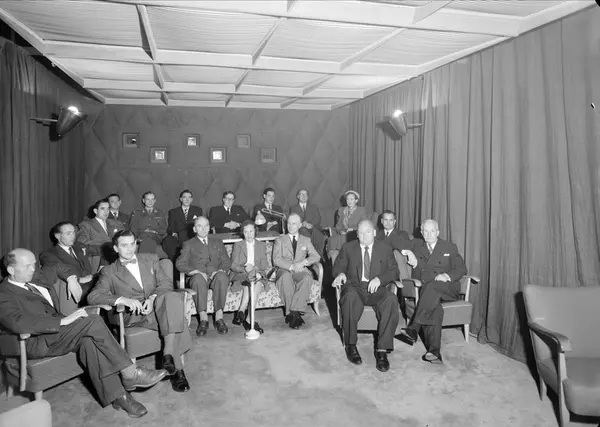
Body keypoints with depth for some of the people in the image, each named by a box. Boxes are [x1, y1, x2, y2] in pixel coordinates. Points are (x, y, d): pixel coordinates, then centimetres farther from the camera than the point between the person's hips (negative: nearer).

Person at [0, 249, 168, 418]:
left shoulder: (37, 282, 19)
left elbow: (58, 267, 39)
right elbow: (20, 323, -25)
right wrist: (63, 321, -28)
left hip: (57, 332, 7)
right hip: (33, 343, -7)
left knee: (89, 340, -27)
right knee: (93, 321, -27)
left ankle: (117, 395, -27)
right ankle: (130, 373, -23)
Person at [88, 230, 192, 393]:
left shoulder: (151, 259, 20)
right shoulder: (109, 272, 12)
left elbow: (166, 283, 9)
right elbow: (93, 296, -4)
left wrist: (153, 298, -14)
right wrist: (123, 299, -23)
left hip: (156, 305, 3)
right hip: (132, 316, -3)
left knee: (173, 297, -35)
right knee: (173, 318, -34)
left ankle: (168, 354, -35)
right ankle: (177, 368, -29)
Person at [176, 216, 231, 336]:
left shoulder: (217, 242, 26)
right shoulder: (189, 244, 19)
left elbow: (226, 261, 16)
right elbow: (180, 264, 5)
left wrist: (220, 270, -7)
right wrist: (195, 271, -13)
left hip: (216, 274, 1)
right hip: (198, 277, -1)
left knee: (222, 277, -35)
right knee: (199, 278, -38)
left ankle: (219, 317, -35)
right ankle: (203, 318, -36)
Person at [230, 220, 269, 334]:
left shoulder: (262, 245, 19)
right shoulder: (237, 245, 15)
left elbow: (265, 265, 7)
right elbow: (233, 265, 3)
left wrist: (254, 267, -14)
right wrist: (245, 269, -17)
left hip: (257, 273, 1)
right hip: (240, 275, -1)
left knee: (258, 283, -34)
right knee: (249, 285, -35)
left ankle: (241, 313, -37)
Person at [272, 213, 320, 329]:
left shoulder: (306, 240, 21)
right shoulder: (280, 240, 15)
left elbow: (316, 256, 8)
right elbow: (276, 260, 0)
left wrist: (304, 261, -13)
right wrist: (291, 266, -17)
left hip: (300, 270, 1)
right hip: (284, 270, -1)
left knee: (307, 278, -35)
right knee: (286, 277, -38)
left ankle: (294, 312, -33)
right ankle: (295, 314, -32)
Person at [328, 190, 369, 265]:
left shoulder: (361, 210, 7)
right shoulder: (341, 210, 20)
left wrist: (353, 229, -12)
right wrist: (340, 231, -3)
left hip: (356, 236, -4)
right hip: (343, 235, 4)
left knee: (338, 239, -33)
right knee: (332, 239, -30)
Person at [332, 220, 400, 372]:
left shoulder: (385, 249, 15)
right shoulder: (348, 248, 15)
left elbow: (394, 271, 8)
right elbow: (338, 267, 12)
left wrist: (379, 279, -13)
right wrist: (340, 273, -14)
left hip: (377, 288, 1)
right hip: (355, 287, 0)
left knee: (391, 300, -34)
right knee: (350, 297, -37)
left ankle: (382, 350, -29)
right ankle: (351, 345, -21)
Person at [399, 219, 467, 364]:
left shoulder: (450, 247, 16)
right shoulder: (417, 247, 21)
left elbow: (461, 269, 8)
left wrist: (447, 275, -12)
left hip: (448, 289, -1)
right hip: (426, 290, 1)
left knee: (432, 286, -37)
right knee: (435, 309, -33)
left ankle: (414, 328, -44)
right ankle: (434, 352, -41)